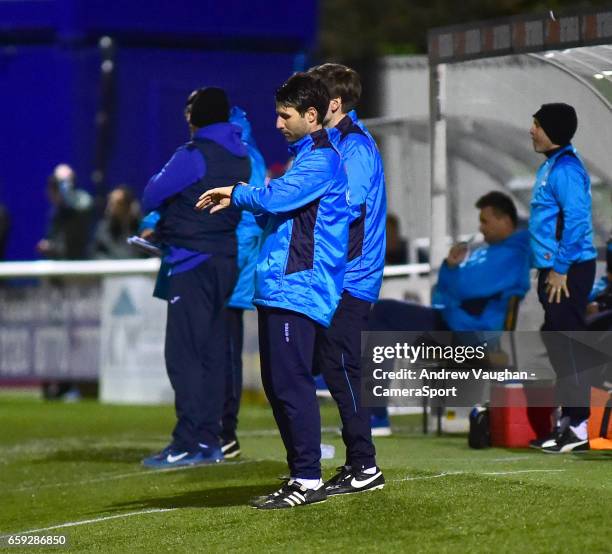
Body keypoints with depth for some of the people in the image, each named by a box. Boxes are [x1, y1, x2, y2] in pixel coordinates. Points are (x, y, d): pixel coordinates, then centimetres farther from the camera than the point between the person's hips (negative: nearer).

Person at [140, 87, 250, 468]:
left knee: (184, 354, -7)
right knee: (212, 354, 10)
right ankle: (210, 440, 12)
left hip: (193, 264, -8)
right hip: (226, 261, 8)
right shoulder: (241, 159, 11)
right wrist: (166, 227, 15)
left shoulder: (194, 157, -13)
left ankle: (188, 443, -10)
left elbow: (151, 198, -8)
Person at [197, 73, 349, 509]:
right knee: (277, 387, 11)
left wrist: (237, 192, -3)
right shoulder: (305, 157, 22)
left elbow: (275, 198, -21)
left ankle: (309, 480, -8)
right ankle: (300, 474, 17)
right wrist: (236, 200, 9)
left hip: (296, 290, -10)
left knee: (292, 385, -11)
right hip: (278, 290, 10)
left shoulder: (321, 160, -11)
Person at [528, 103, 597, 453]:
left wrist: (560, 269, -20)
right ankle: (569, 419, 20)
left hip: (568, 270, -10)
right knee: (557, 342, 13)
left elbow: (575, 220, -21)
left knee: (567, 345, -9)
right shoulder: (551, 166, 16)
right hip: (555, 268, 10)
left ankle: (578, 429, -7)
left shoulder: (565, 168, -15)